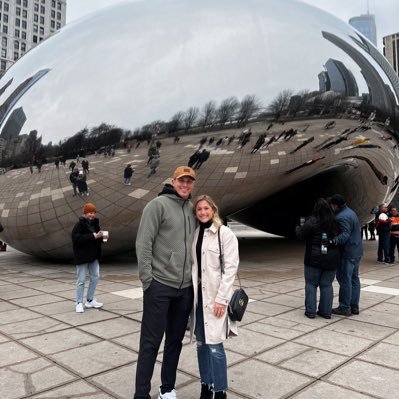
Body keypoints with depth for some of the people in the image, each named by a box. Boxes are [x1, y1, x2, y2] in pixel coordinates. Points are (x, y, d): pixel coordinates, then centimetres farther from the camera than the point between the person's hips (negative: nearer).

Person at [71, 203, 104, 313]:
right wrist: (92, 236, -27)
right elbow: (76, 238, -25)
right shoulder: (79, 224, -13)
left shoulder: (95, 223, 8)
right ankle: (79, 303, 12)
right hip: (82, 256, -7)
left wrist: (101, 236, -6)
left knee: (95, 277, 12)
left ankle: (90, 300, 25)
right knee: (81, 280, 0)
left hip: (93, 255, 7)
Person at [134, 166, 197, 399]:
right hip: (160, 285, -6)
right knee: (151, 342, 2)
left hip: (186, 287, 6)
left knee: (175, 340, 16)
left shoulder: (192, 209, 11)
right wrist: (147, 278, -15)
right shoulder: (158, 204, -7)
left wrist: (194, 277, 12)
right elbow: (143, 243, -12)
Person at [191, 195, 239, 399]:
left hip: (215, 296, -5)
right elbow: (192, 264, 10)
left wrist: (221, 298, -16)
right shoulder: (195, 234, 8)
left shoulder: (225, 233, -7)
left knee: (214, 345, -6)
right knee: (201, 343, 12)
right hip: (198, 294, 6)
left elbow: (231, 267, -11)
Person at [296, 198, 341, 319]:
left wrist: (298, 227, 12)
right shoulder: (336, 222, 2)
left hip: (314, 259, -4)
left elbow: (301, 234, -7)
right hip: (332, 259, 4)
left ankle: (310, 311, 9)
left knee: (311, 284, 7)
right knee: (327, 285, 12)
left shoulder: (312, 221, -14)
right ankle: (326, 311, 17)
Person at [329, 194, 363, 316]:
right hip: (357, 251, 11)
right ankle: (354, 306, 23)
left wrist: (334, 240, -45)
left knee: (344, 280, -3)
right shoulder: (350, 212, 15)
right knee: (354, 278, 15)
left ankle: (344, 308, 4)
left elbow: (345, 234, -29)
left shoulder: (342, 217, -19)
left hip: (347, 254, -11)